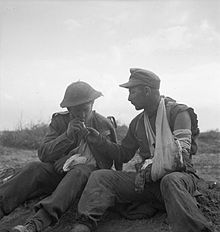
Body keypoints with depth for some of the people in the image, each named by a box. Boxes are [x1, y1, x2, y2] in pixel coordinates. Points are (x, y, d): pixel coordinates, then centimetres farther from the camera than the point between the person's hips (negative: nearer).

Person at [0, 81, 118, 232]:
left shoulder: (103, 125, 3)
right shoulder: (59, 121, 8)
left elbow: (107, 164, 2)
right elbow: (43, 154, -2)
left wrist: (91, 138, -11)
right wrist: (67, 136, -14)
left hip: (89, 170, -3)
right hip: (59, 170, 3)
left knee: (79, 172, -36)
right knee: (35, 168, -26)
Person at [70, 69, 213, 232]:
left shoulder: (178, 112, -6)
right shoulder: (137, 123, 15)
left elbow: (179, 154, -17)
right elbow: (124, 154, 22)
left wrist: (150, 171, -17)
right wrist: (100, 141, 9)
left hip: (179, 174, -5)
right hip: (148, 178, 6)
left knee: (171, 181, -43)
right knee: (99, 177, -13)